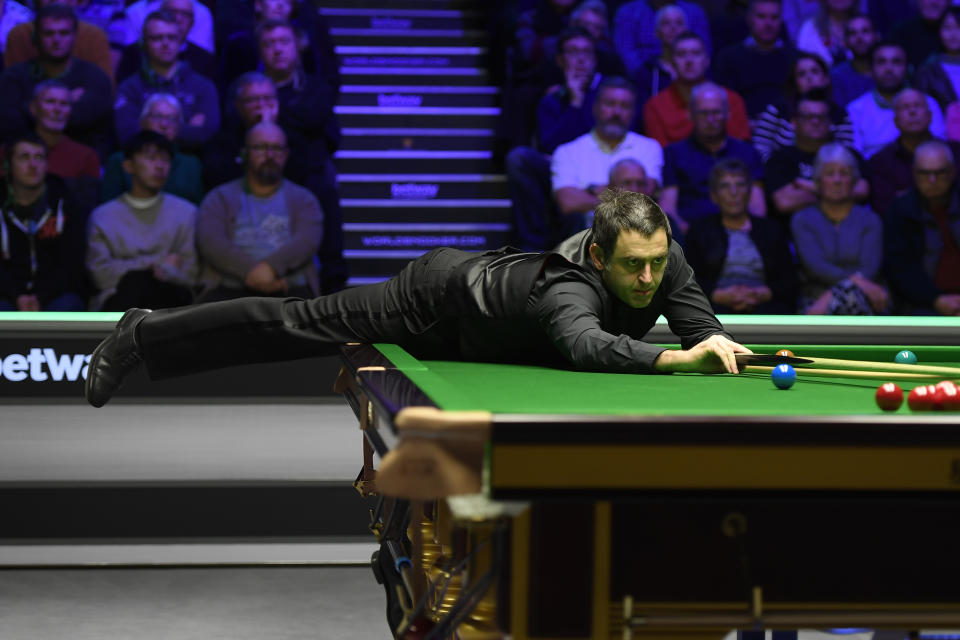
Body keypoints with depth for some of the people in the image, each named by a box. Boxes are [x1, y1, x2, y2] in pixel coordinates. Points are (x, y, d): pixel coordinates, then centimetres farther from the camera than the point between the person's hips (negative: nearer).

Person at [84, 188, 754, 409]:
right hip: (441, 299, -7)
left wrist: (719, 344, -37)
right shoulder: (572, 289, -46)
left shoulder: (665, 259, -22)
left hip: (488, 275, 7)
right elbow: (586, 344, -67)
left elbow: (703, 328, -13)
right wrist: (678, 359, -78)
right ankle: (145, 337, 19)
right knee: (294, 324, 4)